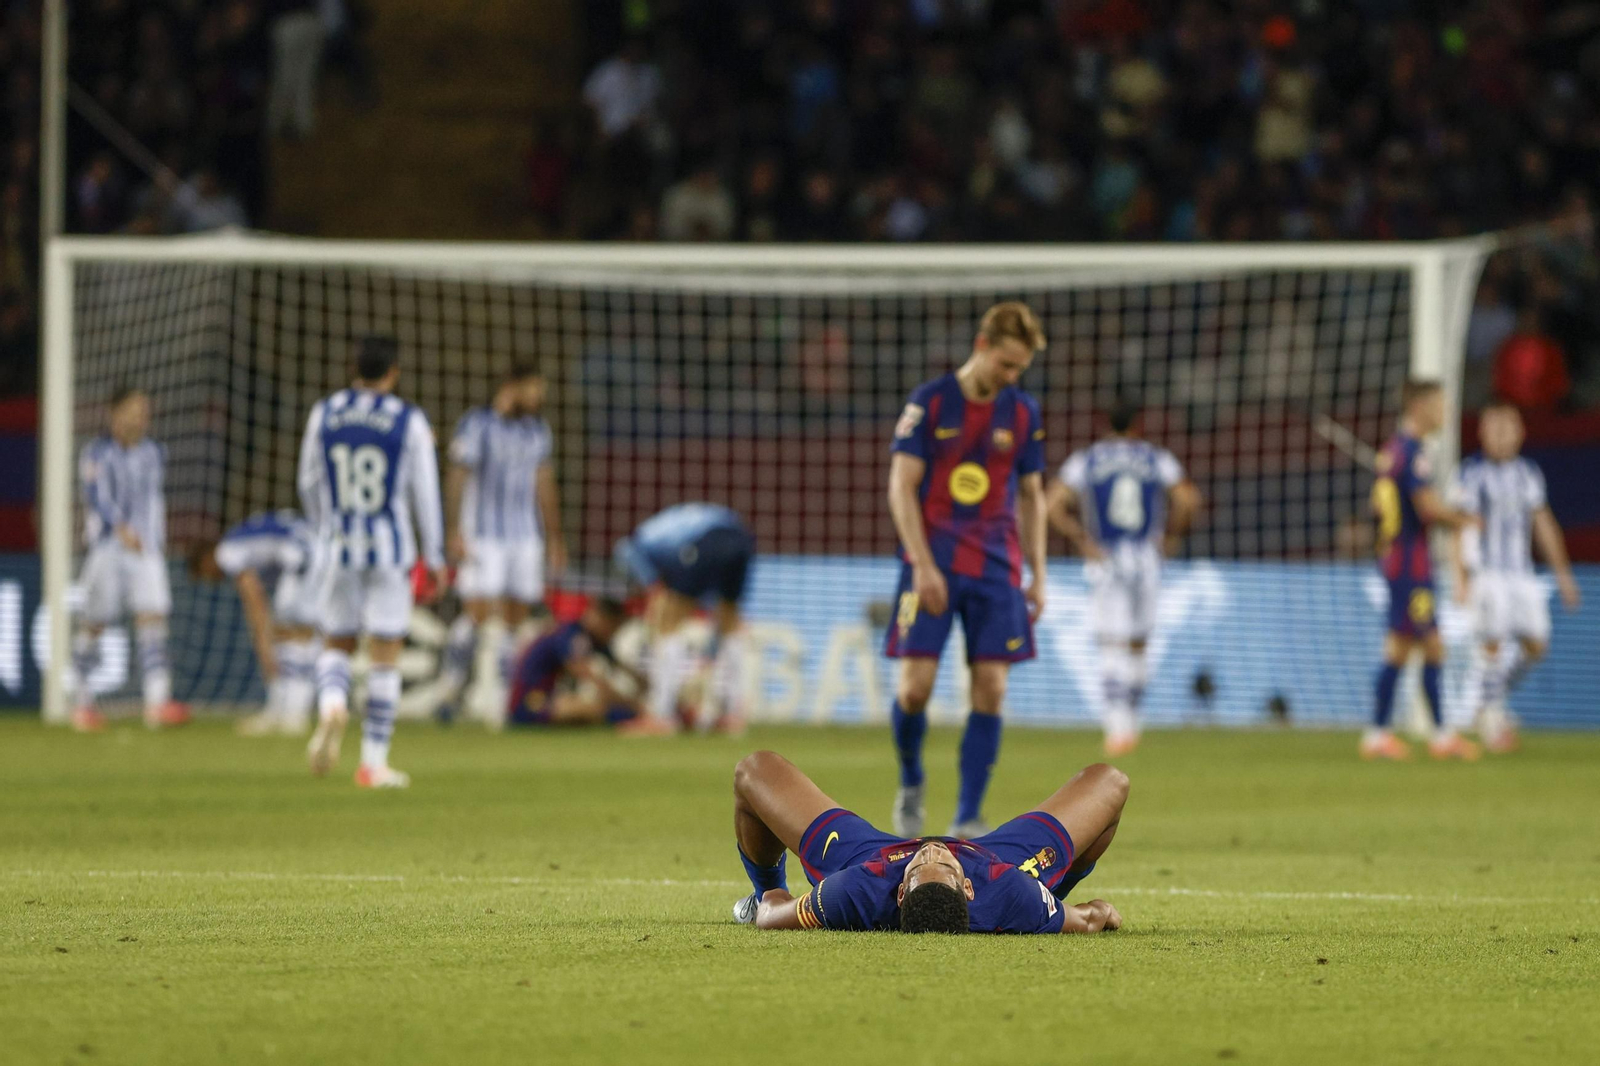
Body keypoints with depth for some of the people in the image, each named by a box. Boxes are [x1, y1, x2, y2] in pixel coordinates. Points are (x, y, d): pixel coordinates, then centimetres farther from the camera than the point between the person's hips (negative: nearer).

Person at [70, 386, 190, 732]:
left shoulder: (154, 454, 11)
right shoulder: (97, 453, -6)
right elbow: (97, 497, -19)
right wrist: (121, 529, -33)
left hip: (146, 547, 4)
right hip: (105, 546, -4)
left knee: (152, 618, -11)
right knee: (95, 623, 2)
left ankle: (157, 703, -19)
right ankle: (82, 700, 18)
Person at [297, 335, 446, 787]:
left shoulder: (323, 414, 2)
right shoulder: (410, 420, -6)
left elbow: (309, 484, 10)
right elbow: (425, 491, -4)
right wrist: (434, 557, 5)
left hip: (339, 548, 2)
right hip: (391, 553, -2)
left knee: (336, 645, 16)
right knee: (385, 655, 4)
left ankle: (331, 708, -16)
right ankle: (374, 762, 3)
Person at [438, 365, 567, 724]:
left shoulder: (537, 431, 14)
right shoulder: (476, 424, -4)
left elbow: (545, 487, 20)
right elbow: (456, 478, -7)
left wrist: (554, 538, 19)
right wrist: (454, 531, -14)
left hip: (525, 536, 5)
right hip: (482, 533, -5)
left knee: (515, 619, 2)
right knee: (477, 610, -15)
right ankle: (452, 682, 0)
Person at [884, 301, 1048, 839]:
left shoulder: (1023, 412, 8)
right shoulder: (929, 402, -3)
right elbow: (902, 486, -5)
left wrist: (1039, 575, 9)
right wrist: (923, 566, -13)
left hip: (995, 567, 3)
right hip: (933, 564, -3)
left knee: (990, 690, -5)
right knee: (916, 686, -10)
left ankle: (967, 822, 0)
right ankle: (911, 783, 19)